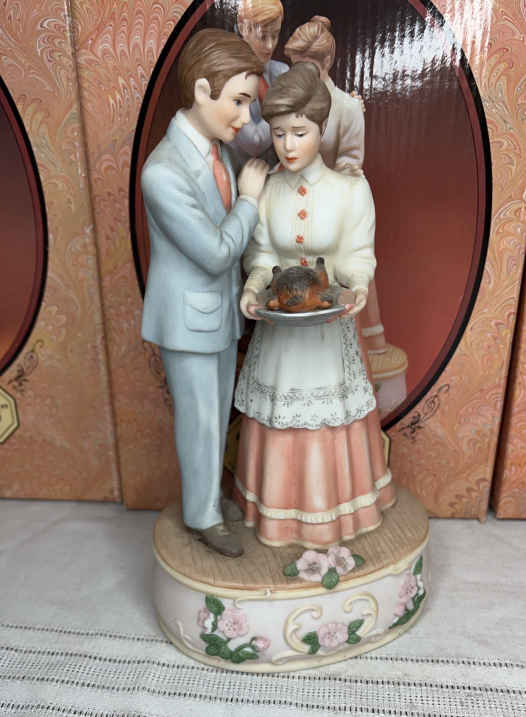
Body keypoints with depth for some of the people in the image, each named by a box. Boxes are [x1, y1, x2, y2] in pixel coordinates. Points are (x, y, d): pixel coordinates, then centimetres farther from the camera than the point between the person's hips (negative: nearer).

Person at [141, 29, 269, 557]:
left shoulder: (213, 145, 1)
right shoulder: (163, 173, -27)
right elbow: (217, 254, -22)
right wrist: (250, 198, -11)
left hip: (220, 309, 8)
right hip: (187, 318, -8)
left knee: (217, 411, 21)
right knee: (199, 418, 8)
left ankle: (208, 489, 45)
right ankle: (202, 515, 32)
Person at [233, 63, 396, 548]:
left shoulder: (351, 190, -10)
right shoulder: (263, 190, -6)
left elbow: (357, 257, -6)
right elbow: (259, 255, -2)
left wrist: (357, 287, -27)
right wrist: (254, 288, -23)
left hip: (330, 325, -1)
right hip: (278, 324, 1)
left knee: (330, 416, 13)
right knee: (280, 419, 13)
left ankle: (332, 506, 39)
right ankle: (280, 506, 38)